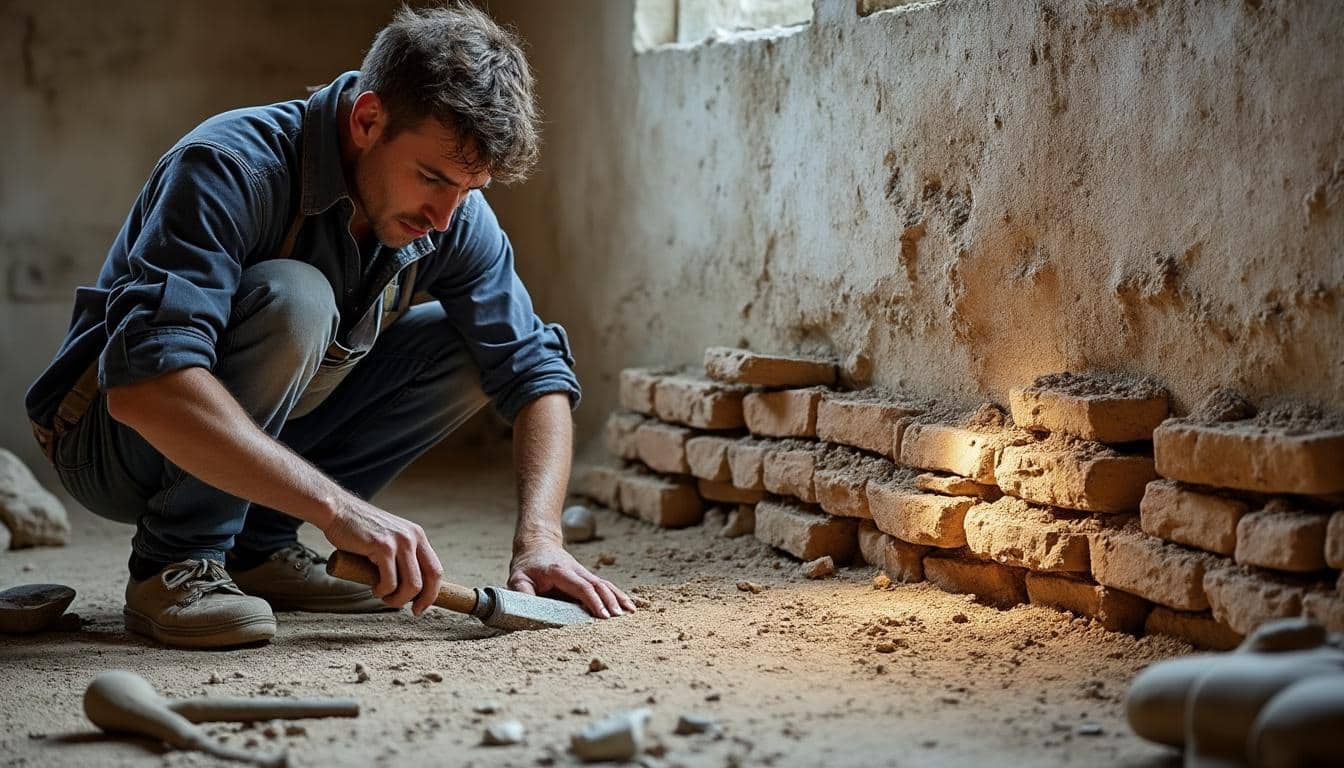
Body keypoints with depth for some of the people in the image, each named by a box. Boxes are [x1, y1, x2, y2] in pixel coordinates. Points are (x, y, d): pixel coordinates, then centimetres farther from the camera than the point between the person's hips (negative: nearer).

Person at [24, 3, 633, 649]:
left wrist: (538, 537, -24)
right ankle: (175, 566, -17)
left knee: (463, 345, -6)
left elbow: (535, 370, -7)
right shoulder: (230, 167, -30)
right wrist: (339, 507, -45)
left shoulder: (455, 215, -10)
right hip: (112, 434, -7)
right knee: (291, 299, -32)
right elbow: (146, 384, -42)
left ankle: (258, 545, -1)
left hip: (265, 440, 7)